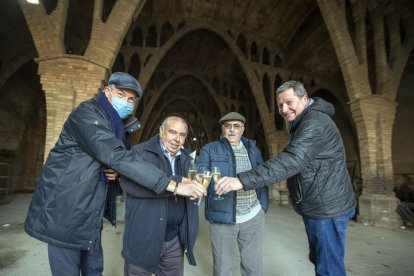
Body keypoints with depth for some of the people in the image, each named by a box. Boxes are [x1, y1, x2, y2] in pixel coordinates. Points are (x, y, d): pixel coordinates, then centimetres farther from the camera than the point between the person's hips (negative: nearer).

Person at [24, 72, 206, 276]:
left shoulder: (116, 124, 8)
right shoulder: (87, 113, -18)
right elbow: (115, 156, -33)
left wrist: (115, 171, -8)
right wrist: (174, 185, -35)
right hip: (64, 213, -7)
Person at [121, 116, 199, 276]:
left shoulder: (186, 159, 10)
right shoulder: (140, 152, -9)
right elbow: (130, 183, -26)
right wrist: (177, 184, -29)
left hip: (176, 239, 5)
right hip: (144, 238, -5)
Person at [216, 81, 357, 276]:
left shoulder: (314, 122, -21)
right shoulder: (304, 123, 13)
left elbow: (291, 161, -35)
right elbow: (295, 159, 18)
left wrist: (243, 181, -40)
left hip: (327, 208, -10)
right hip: (319, 206, 10)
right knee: (319, 260, 23)